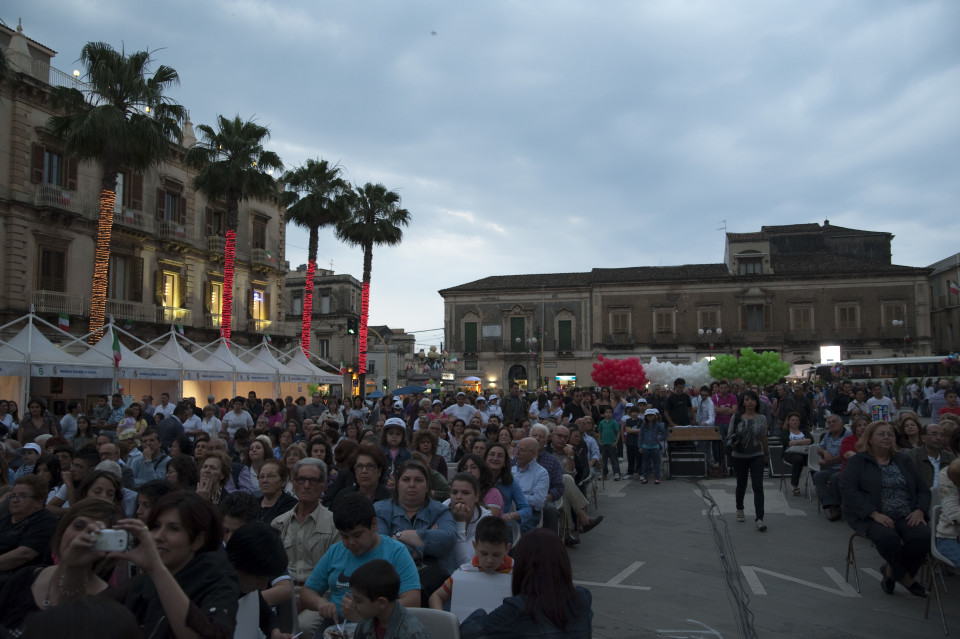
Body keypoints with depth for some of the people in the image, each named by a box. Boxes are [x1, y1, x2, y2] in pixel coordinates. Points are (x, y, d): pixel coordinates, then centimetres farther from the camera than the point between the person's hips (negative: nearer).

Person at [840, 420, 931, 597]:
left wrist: (920, 511, -4)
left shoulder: (903, 460, 18)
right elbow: (849, 490, -10)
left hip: (906, 517, 4)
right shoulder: (858, 461, 3)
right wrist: (875, 514, -19)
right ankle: (906, 578, -6)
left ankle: (892, 571, -2)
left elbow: (922, 489, 17)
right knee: (887, 536, -35)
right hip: (870, 517, -4)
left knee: (924, 536, -27)